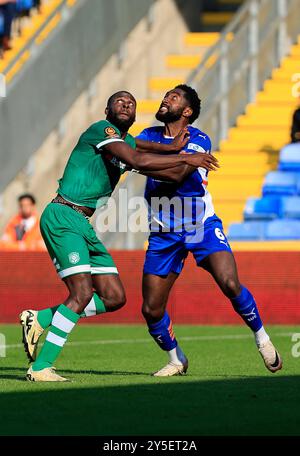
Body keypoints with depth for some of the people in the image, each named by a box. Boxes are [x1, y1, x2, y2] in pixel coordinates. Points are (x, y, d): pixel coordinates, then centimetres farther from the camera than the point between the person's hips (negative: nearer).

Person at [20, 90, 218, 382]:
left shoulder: (128, 143, 19)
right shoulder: (101, 129, -9)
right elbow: (138, 161, -23)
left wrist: (173, 149, -2)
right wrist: (187, 159, -19)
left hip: (83, 225, 9)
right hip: (62, 217, -9)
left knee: (114, 298, 4)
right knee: (82, 293, -19)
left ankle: (39, 319, 13)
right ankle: (40, 368, -15)